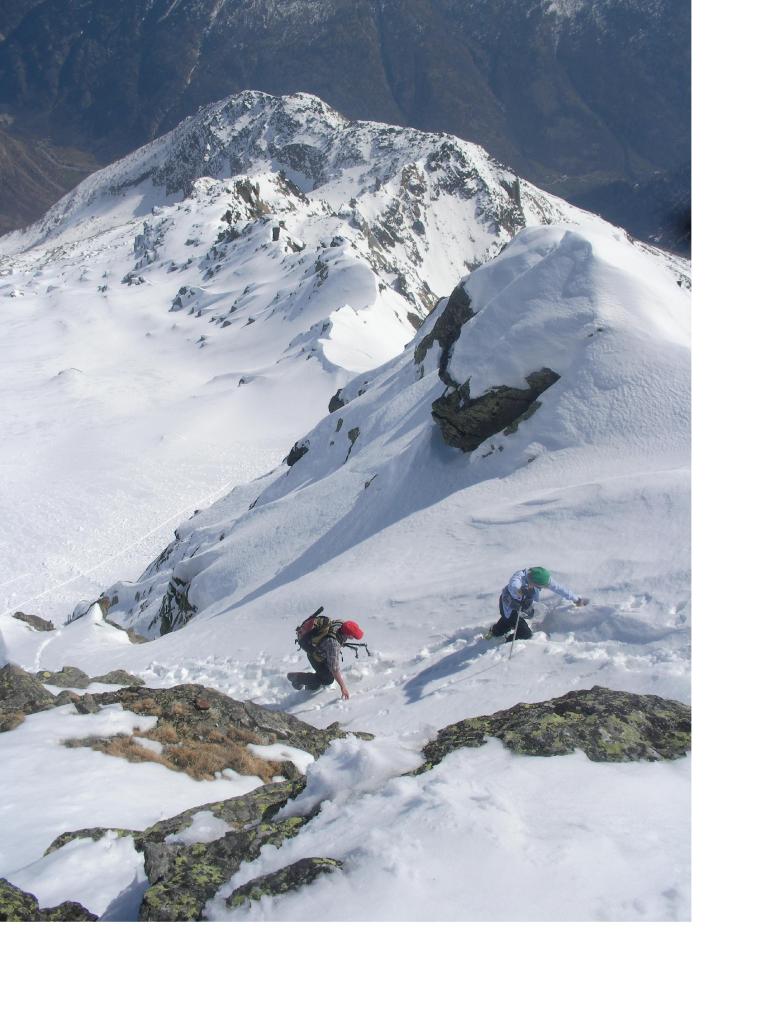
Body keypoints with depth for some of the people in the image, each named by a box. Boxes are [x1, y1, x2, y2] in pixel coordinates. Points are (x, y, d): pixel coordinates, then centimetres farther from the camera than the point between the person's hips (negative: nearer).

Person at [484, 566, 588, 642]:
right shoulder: (520, 576, -41)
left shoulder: (541, 577, -27)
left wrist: (576, 599, -8)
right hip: (510, 607, -6)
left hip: (524, 607, 6)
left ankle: (493, 631, 62)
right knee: (526, 634, -15)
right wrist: (519, 590, -86)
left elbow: (558, 587, -15)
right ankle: (507, 645, 12)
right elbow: (513, 586, -64)